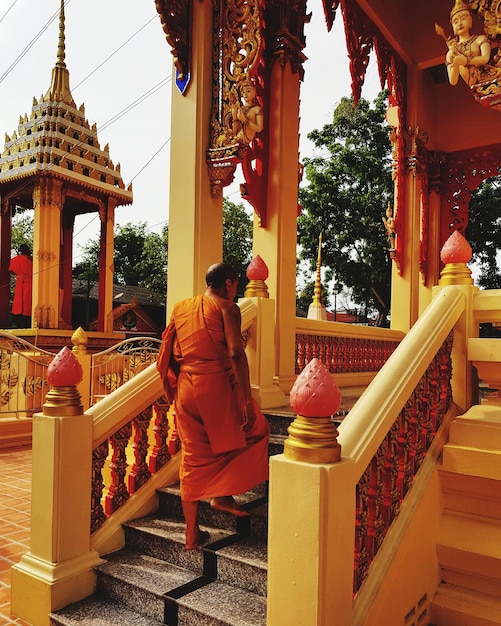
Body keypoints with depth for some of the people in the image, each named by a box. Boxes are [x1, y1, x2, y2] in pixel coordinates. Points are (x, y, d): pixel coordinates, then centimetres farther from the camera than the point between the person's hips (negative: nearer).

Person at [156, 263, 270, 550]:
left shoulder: (180, 308, 14)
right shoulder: (227, 308, -4)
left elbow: (167, 355, 13)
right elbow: (235, 353, -17)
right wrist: (246, 399, -18)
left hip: (186, 389, 6)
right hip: (217, 386, -6)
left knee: (193, 457, 14)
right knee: (256, 430, 18)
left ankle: (192, 533, 20)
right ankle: (223, 495, 15)